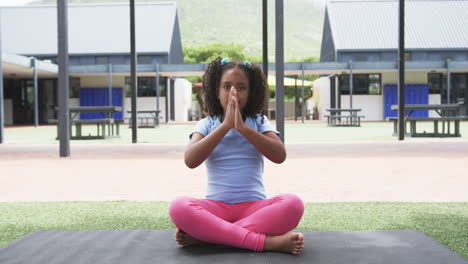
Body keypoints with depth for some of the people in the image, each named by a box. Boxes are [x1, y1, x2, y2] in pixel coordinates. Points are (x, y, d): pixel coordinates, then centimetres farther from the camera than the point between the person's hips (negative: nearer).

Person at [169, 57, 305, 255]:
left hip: (254, 206, 1)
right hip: (216, 207, 0)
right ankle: (267, 241, -32)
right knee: (178, 207, -31)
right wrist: (226, 125, -16)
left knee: (293, 204, -30)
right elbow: (191, 161, -12)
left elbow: (279, 155, -10)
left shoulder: (258, 121, 8)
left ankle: (205, 235, -27)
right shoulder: (207, 124, 7)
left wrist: (242, 126, -17)